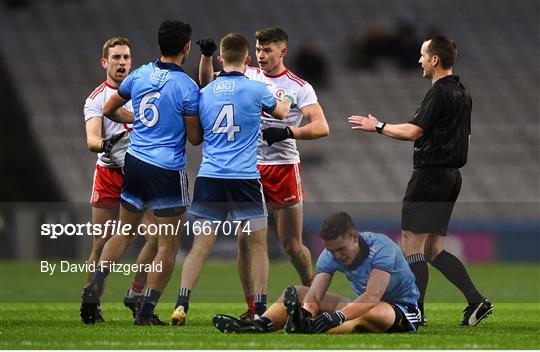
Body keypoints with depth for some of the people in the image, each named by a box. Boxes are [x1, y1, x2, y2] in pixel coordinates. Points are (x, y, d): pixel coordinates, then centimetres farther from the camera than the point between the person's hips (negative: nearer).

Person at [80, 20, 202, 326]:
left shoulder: (140, 75, 3)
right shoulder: (187, 87, -13)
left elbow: (109, 110, 16)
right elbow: (195, 137, -8)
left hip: (134, 162, 6)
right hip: (168, 171, -5)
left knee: (125, 233, 19)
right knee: (169, 245, 5)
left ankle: (96, 283, -2)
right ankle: (146, 312, 2)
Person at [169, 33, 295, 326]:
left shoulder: (204, 93, 7)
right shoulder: (256, 89, -3)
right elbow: (281, 113, 18)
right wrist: (287, 101, 40)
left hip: (209, 177, 3)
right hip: (245, 178, -3)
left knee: (200, 245, 3)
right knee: (257, 244, 8)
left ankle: (181, 305, -8)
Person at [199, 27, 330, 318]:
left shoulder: (299, 87, -2)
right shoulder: (247, 77, 9)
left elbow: (321, 127, -11)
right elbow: (207, 82, 12)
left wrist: (287, 132, -24)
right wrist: (207, 55, -5)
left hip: (283, 167, -3)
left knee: (292, 245, -1)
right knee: (245, 239, -4)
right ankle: (254, 308, 3)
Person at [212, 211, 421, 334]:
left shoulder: (381, 248, -26)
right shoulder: (330, 256, -7)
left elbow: (373, 295, -38)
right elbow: (314, 296, -17)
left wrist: (338, 316, -51)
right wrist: (306, 313, -41)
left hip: (403, 310, -7)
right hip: (363, 304, 7)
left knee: (375, 312, -44)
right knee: (297, 292, -2)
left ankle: (310, 333, -61)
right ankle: (261, 325, -30)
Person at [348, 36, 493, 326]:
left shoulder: (439, 93, -15)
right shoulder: (463, 94, 14)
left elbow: (413, 131, -21)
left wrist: (377, 126, -9)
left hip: (430, 174, -9)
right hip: (452, 176, 9)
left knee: (411, 246, -3)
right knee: (433, 250, 12)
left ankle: (415, 313, -3)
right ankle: (476, 301, 2)